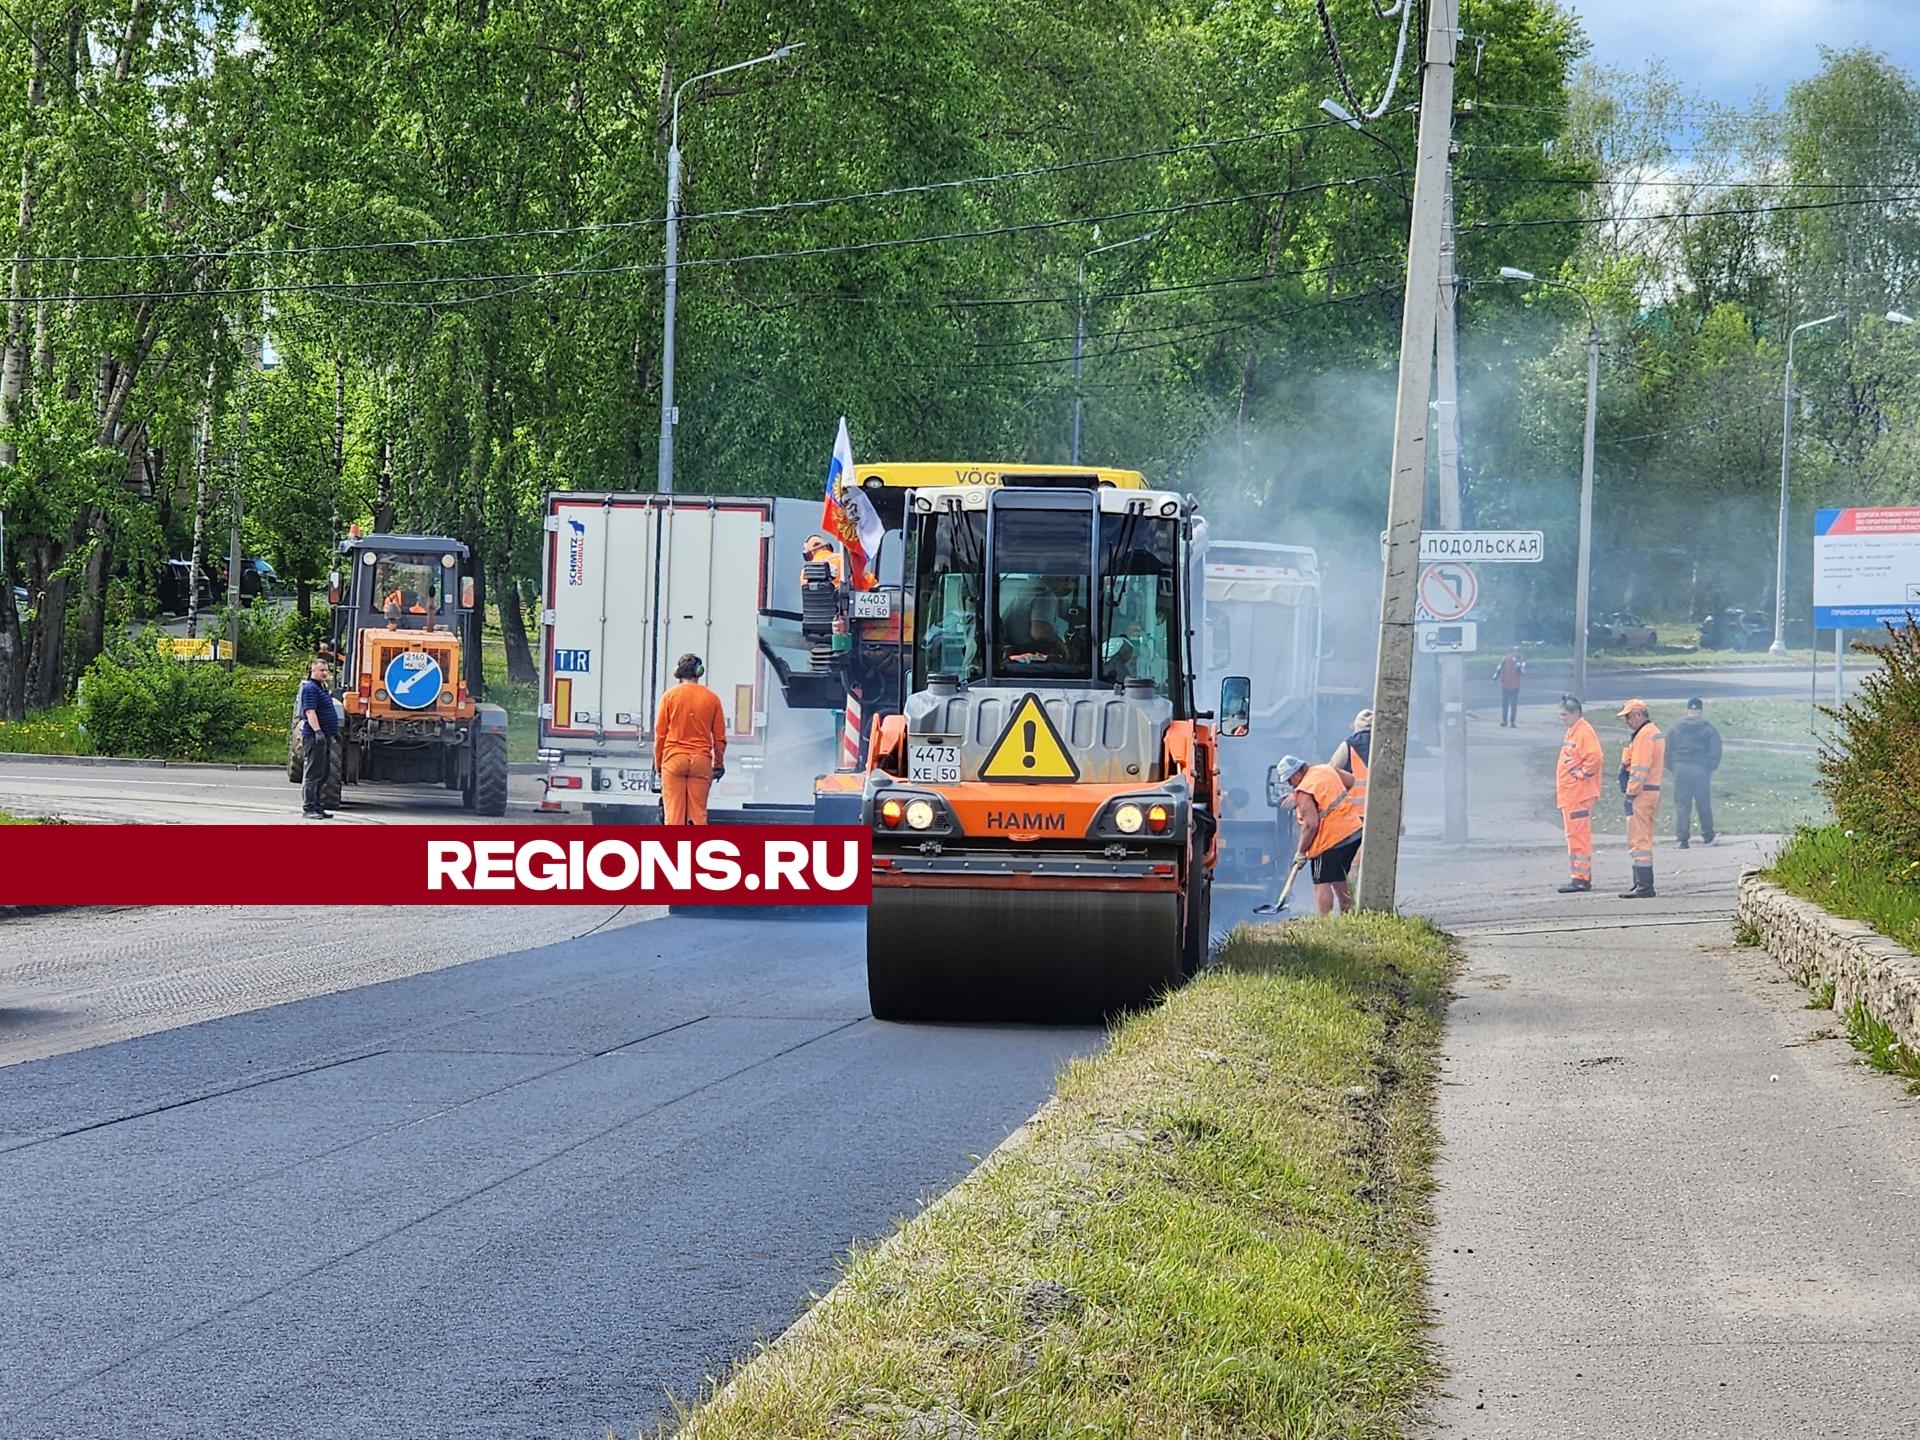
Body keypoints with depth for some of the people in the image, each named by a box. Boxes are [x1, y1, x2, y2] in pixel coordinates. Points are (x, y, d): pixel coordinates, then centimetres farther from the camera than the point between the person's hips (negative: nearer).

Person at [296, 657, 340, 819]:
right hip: (314, 737, -10)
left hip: (325, 736, 10)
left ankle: (319, 806, 17)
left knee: (323, 774, 12)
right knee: (313, 773, -9)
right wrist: (318, 731, -29)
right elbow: (310, 711, -21)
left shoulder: (322, 688, 20)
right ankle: (308, 808, -9)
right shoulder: (310, 688, -12)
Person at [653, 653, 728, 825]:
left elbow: (660, 733, 2)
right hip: (701, 760, 1)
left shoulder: (670, 695, 0)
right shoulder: (712, 698, 4)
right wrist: (718, 764, 19)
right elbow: (720, 737, 7)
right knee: (699, 813, 3)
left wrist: (658, 763, 11)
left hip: (674, 759, -1)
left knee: (674, 812, 0)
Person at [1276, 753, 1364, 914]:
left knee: (1322, 884, -5)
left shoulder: (1304, 792, -17)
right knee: (1339, 880, 19)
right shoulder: (1327, 770, 7)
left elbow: (1311, 825, -22)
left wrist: (1301, 851, -13)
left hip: (1330, 840, -9)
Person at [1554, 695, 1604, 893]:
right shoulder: (1572, 732, 18)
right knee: (1576, 836, 14)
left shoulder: (1584, 732, -13)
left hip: (1578, 794, -11)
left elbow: (1595, 758, -26)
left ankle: (1581, 879, -10)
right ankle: (1584, 876, 20)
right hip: (1568, 793, 11)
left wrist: (1582, 773, -15)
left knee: (1578, 836, -10)